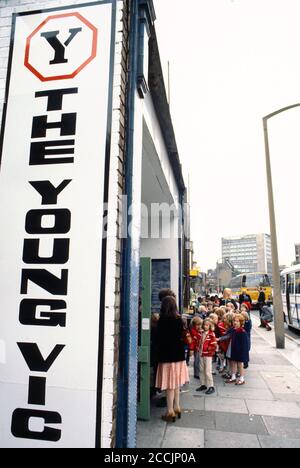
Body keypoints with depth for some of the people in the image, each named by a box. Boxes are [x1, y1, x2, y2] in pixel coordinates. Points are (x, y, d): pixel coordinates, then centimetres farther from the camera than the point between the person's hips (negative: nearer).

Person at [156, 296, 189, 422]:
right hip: (179, 354, 5)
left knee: (170, 385, 3)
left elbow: (159, 338, -10)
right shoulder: (179, 319, -1)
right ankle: (177, 408, 26)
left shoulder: (163, 320, -15)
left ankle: (170, 412, 11)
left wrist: (159, 354, 3)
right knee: (176, 383, 17)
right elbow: (181, 336, 5)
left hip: (167, 355, -5)